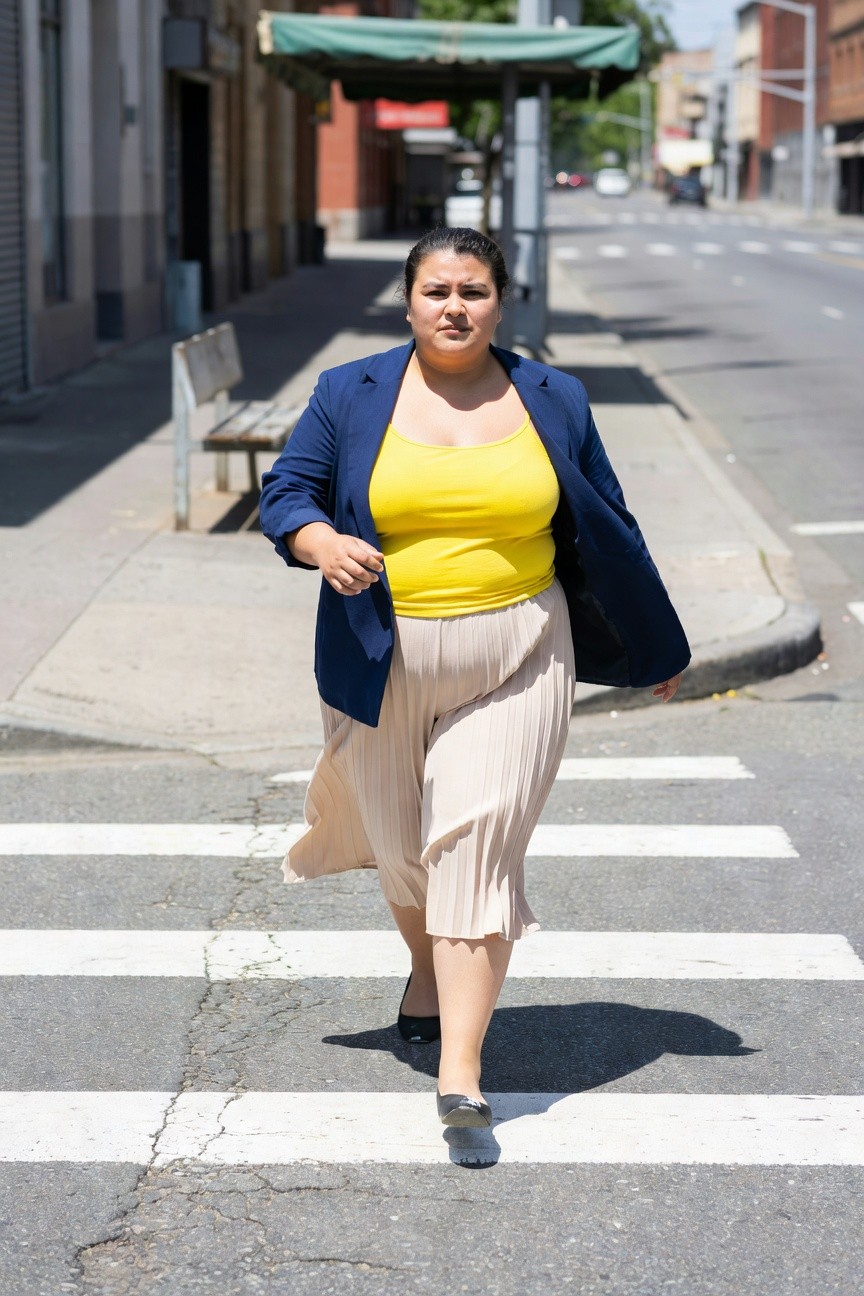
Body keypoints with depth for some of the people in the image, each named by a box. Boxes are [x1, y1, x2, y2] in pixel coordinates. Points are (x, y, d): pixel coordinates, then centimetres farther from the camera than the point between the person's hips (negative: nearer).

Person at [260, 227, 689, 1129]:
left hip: (513, 663, -1)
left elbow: (606, 531, 13)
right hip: (382, 664, 1)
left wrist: (653, 648, 18)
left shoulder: (552, 402, 5)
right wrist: (322, 543, -19)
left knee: (478, 842, -11)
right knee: (402, 842, 13)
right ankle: (428, 968, 46)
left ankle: (460, 1069, -13)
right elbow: (286, 491, 4)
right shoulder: (349, 396, 3)